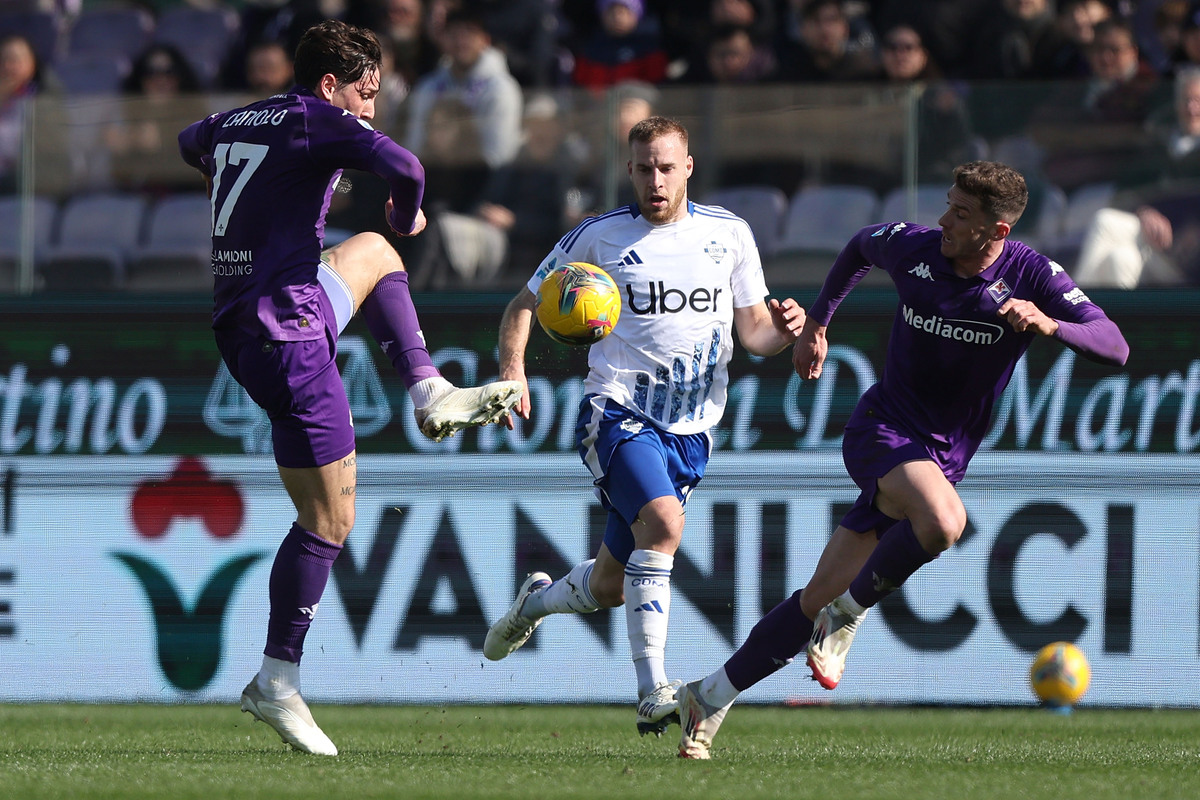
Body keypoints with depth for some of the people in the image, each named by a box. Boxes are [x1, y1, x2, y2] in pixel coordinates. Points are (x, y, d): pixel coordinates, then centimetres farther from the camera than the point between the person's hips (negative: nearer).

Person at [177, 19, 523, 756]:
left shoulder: (235, 123, 13)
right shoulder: (318, 122, -12)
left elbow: (191, 143, 37)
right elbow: (402, 166, -28)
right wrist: (408, 215, -6)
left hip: (240, 327, 9)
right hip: (288, 338, -9)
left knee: (372, 254, 33)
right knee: (329, 521, -4)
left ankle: (431, 394, 24)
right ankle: (278, 681, -2)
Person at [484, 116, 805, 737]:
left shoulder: (729, 235, 6)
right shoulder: (600, 236, -1)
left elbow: (753, 333, 11)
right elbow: (525, 304, 7)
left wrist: (785, 328, -13)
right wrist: (512, 369, -11)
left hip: (690, 429, 4)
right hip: (617, 412, -4)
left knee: (610, 586, 9)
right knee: (662, 521, -31)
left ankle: (537, 599, 45)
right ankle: (652, 691, -31)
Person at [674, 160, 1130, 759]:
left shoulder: (1033, 277, -12)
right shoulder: (912, 247, -7)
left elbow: (1115, 348, -20)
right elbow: (861, 245, 18)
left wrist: (1050, 324, -37)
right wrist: (816, 322, 20)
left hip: (945, 456, 1)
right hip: (883, 427, -1)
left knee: (821, 595, -1)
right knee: (943, 520, -35)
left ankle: (710, 698, 14)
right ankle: (850, 611, -10)